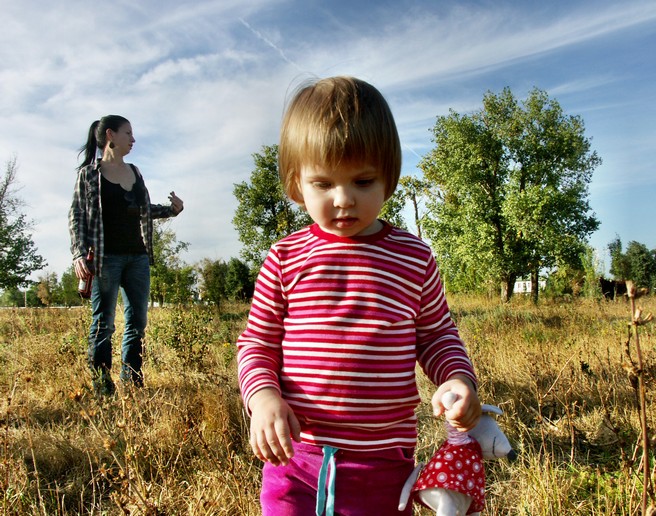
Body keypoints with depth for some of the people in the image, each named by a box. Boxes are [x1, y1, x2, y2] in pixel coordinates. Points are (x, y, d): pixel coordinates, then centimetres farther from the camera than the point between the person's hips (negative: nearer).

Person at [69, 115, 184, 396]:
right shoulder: (88, 173, 1)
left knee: (138, 320, 6)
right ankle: (102, 383, 7)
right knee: (103, 323, 0)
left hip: (138, 256, 6)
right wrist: (79, 254, -12)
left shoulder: (134, 172, 16)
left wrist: (172, 209, 9)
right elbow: (76, 215, -1)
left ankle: (132, 380, 15)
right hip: (106, 257, -5)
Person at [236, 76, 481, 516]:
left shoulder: (414, 258, -2)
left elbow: (437, 334, 10)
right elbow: (256, 342, 3)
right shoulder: (285, 259, -3)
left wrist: (459, 379, -9)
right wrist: (262, 396, -14)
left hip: (382, 466, 1)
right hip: (294, 457, 0)